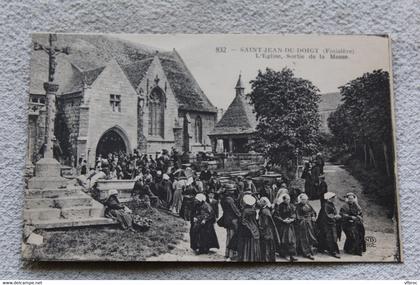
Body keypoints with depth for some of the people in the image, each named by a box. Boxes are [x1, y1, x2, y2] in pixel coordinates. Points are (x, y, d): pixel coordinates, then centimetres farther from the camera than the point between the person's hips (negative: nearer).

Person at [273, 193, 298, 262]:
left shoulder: (291, 206, 5)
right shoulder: (279, 206, -8)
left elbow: (294, 215, 9)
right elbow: (276, 216, -9)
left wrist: (292, 219, -11)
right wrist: (283, 220, -17)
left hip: (290, 225, 3)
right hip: (282, 225, -3)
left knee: (291, 240, -6)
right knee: (283, 240, 6)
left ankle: (291, 256, -7)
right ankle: (282, 253, 24)